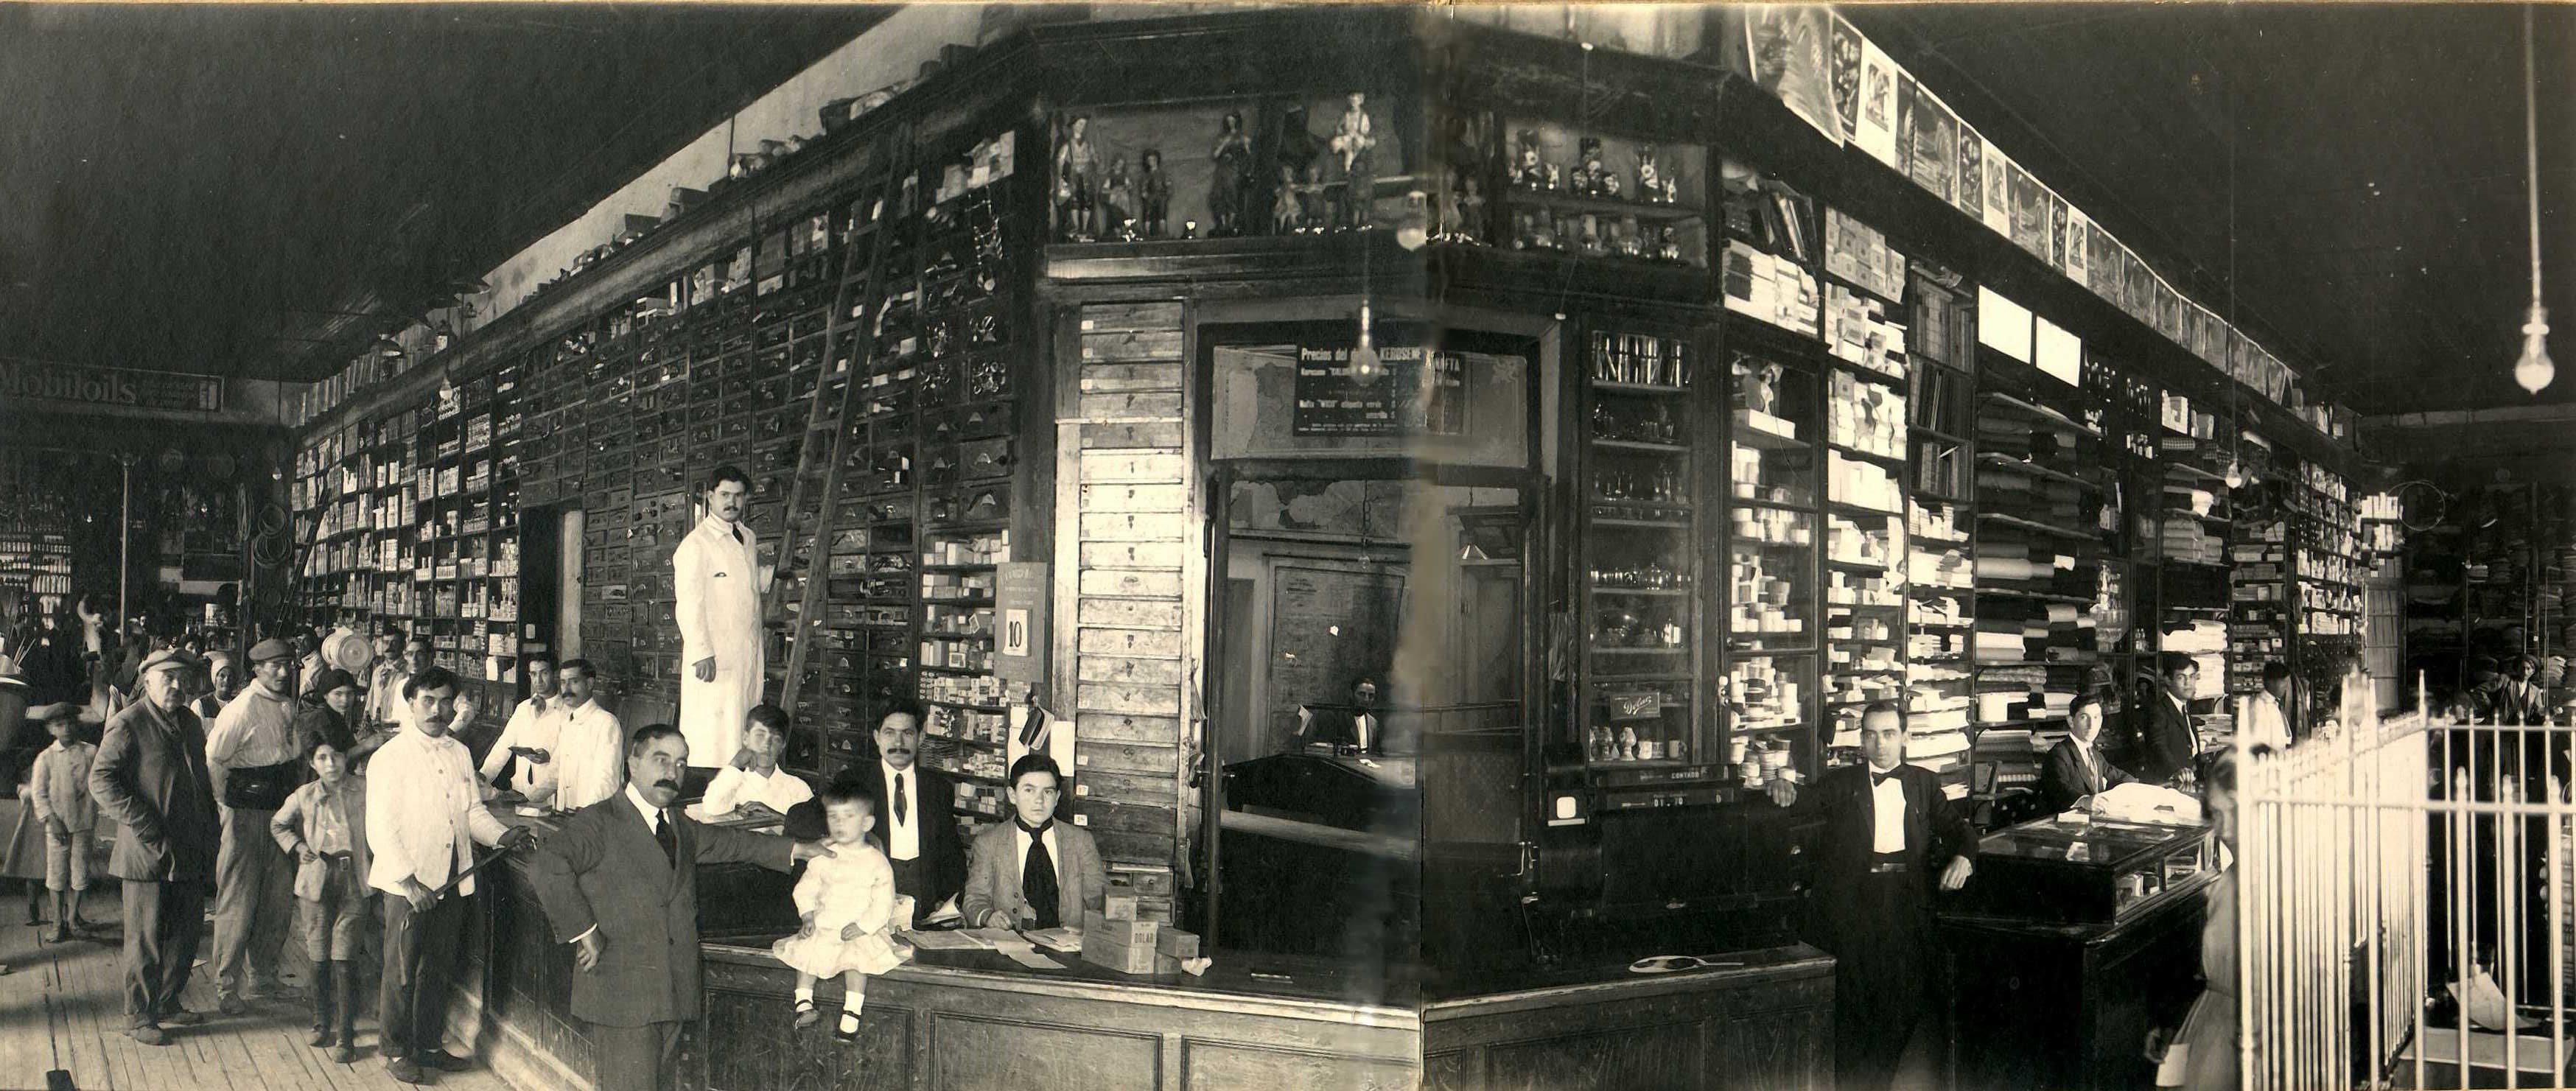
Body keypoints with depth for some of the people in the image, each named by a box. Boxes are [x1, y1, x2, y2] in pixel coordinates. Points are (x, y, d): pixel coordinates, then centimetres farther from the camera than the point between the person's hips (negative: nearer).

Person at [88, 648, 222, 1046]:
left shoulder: (190, 723, 14)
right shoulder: (128, 725, -9)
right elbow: (101, 780, -15)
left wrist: (208, 832, 15)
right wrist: (145, 826, -19)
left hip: (190, 853, 7)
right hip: (147, 853, -7)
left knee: (187, 931, 13)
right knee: (146, 937, 1)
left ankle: (168, 1003, 27)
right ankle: (140, 1017, 11)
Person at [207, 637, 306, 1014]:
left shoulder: (287, 706, 9)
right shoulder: (242, 709, -14)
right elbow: (211, 758, -14)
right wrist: (225, 806, -11)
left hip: (280, 810, 7)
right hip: (246, 813, -7)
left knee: (279, 898, 13)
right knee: (239, 901, -2)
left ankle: (263, 973, 28)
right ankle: (227, 987, 7)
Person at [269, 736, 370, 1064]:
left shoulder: (364, 790, -2)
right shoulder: (304, 796, 5)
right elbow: (278, 825, 22)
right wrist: (296, 847, 6)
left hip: (353, 880, -2)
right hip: (316, 881, 2)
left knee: (344, 959, -6)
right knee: (319, 958, 7)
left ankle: (343, 1035, 1)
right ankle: (322, 1025, 25)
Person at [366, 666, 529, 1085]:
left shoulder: (460, 755, 10)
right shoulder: (390, 757, -8)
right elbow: (380, 828, -12)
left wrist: (501, 835, -4)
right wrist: (409, 881, -17)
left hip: (452, 880, 5)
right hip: (407, 884, -5)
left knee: (438, 968, 14)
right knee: (402, 971, 4)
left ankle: (429, 1045, 26)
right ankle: (396, 1051, 17)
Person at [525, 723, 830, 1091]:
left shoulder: (680, 826, 17)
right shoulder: (598, 822, -9)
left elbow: (728, 843, 34)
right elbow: (546, 867, -25)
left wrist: (796, 849, 36)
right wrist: (583, 930, -22)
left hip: (673, 996, 7)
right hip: (622, 995, -7)